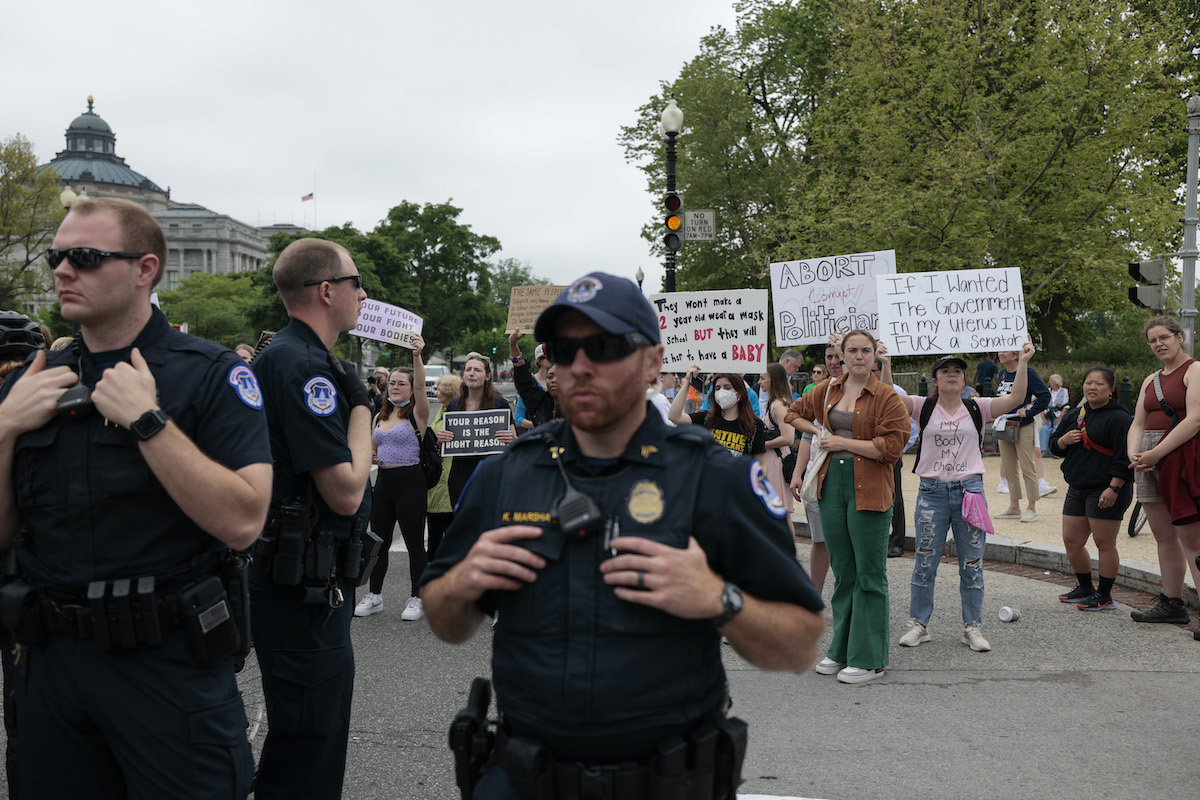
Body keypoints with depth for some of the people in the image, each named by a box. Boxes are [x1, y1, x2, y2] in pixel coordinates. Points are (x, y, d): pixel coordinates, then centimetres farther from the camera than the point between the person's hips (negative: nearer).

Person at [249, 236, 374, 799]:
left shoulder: (293, 357, 14)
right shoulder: (302, 364, -19)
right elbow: (345, 491, -21)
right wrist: (361, 407, -10)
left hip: (310, 584, 11)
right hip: (304, 588, -11)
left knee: (316, 729, 21)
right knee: (309, 741, -1)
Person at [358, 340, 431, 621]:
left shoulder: (416, 414, -5)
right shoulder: (379, 417, 13)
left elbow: (421, 386, -24)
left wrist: (417, 355, -36)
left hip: (410, 482, -6)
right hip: (383, 481, 6)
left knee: (414, 543, 1)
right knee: (378, 540, 12)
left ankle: (417, 598, 13)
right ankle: (374, 596, 25)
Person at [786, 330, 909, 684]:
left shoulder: (887, 397, -6)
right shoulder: (828, 391, 10)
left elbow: (891, 446, -14)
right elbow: (795, 413, 26)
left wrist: (842, 442, -11)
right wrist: (819, 432, 8)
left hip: (869, 490, -5)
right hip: (832, 485, 6)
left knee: (869, 575, 0)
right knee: (842, 572, 14)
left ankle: (868, 659, 8)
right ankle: (842, 650, 25)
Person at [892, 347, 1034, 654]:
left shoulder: (977, 409, 5)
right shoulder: (923, 407, 3)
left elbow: (1015, 398, -6)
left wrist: (1022, 363, -15)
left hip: (970, 490, 1)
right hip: (931, 491, 0)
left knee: (972, 564, 6)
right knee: (924, 563, 5)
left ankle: (973, 628, 18)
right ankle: (919, 625, 18)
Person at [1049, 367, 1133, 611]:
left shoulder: (1119, 418, -9)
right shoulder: (1074, 415, 14)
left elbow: (1125, 457, -14)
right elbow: (1054, 446, 19)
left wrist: (1114, 488, -20)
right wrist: (1063, 440, -4)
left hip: (1106, 492, -8)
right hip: (1077, 490, 8)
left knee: (1104, 543, -2)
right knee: (1071, 541, 11)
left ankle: (1104, 596, 9)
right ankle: (1085, 588, 28)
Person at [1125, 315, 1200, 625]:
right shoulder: (1150, 381, 21)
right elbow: (1138, 424, 18)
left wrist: (1156, 453, -18)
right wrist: (1133, 453, -3)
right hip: (1149, 460, 8)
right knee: (1163, 536, 11)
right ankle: (1172, 604, 19)